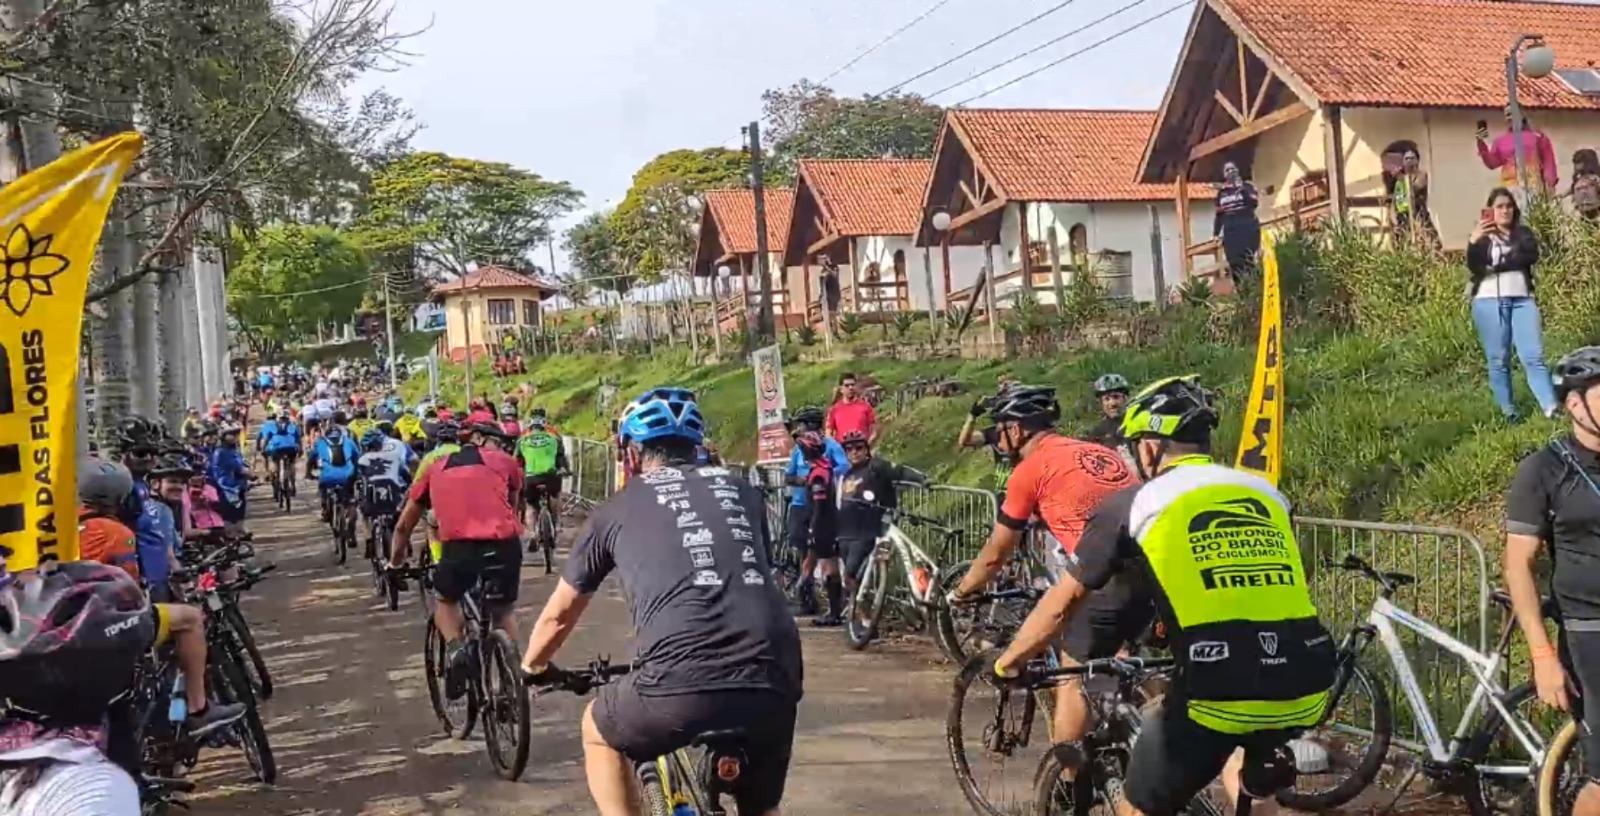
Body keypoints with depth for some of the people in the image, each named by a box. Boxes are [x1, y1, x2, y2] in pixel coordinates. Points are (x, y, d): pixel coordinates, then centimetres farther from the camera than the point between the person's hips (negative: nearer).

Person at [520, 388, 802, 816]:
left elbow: (559, 614, 29)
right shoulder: (740, 490, 23)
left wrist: (531, 666, 50)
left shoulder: (619, 507, 17)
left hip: (683, 687, -3)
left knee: (598, 730, 30)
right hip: (775, 684, 3)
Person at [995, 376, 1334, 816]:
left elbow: (1062, 603, 13)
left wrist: (1009, 660, 29)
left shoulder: (1134, 503, 6)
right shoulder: (1267, 494, 18)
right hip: (1306, 690, 5)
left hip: (1218, 691, -4)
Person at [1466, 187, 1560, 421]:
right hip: (1489, 303, -1)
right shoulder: (1482, 237, 8)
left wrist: (1496, 265, -10)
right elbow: (1473, 267, -10)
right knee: (1498, 359, 0)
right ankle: (1507, 410, 6)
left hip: (1522, 301, 1)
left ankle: (1550, 407, -12)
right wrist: (1473, 242, -27)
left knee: (1534, 356, -7)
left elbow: (1531, 255, -7)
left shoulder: (1523, 233, 14)